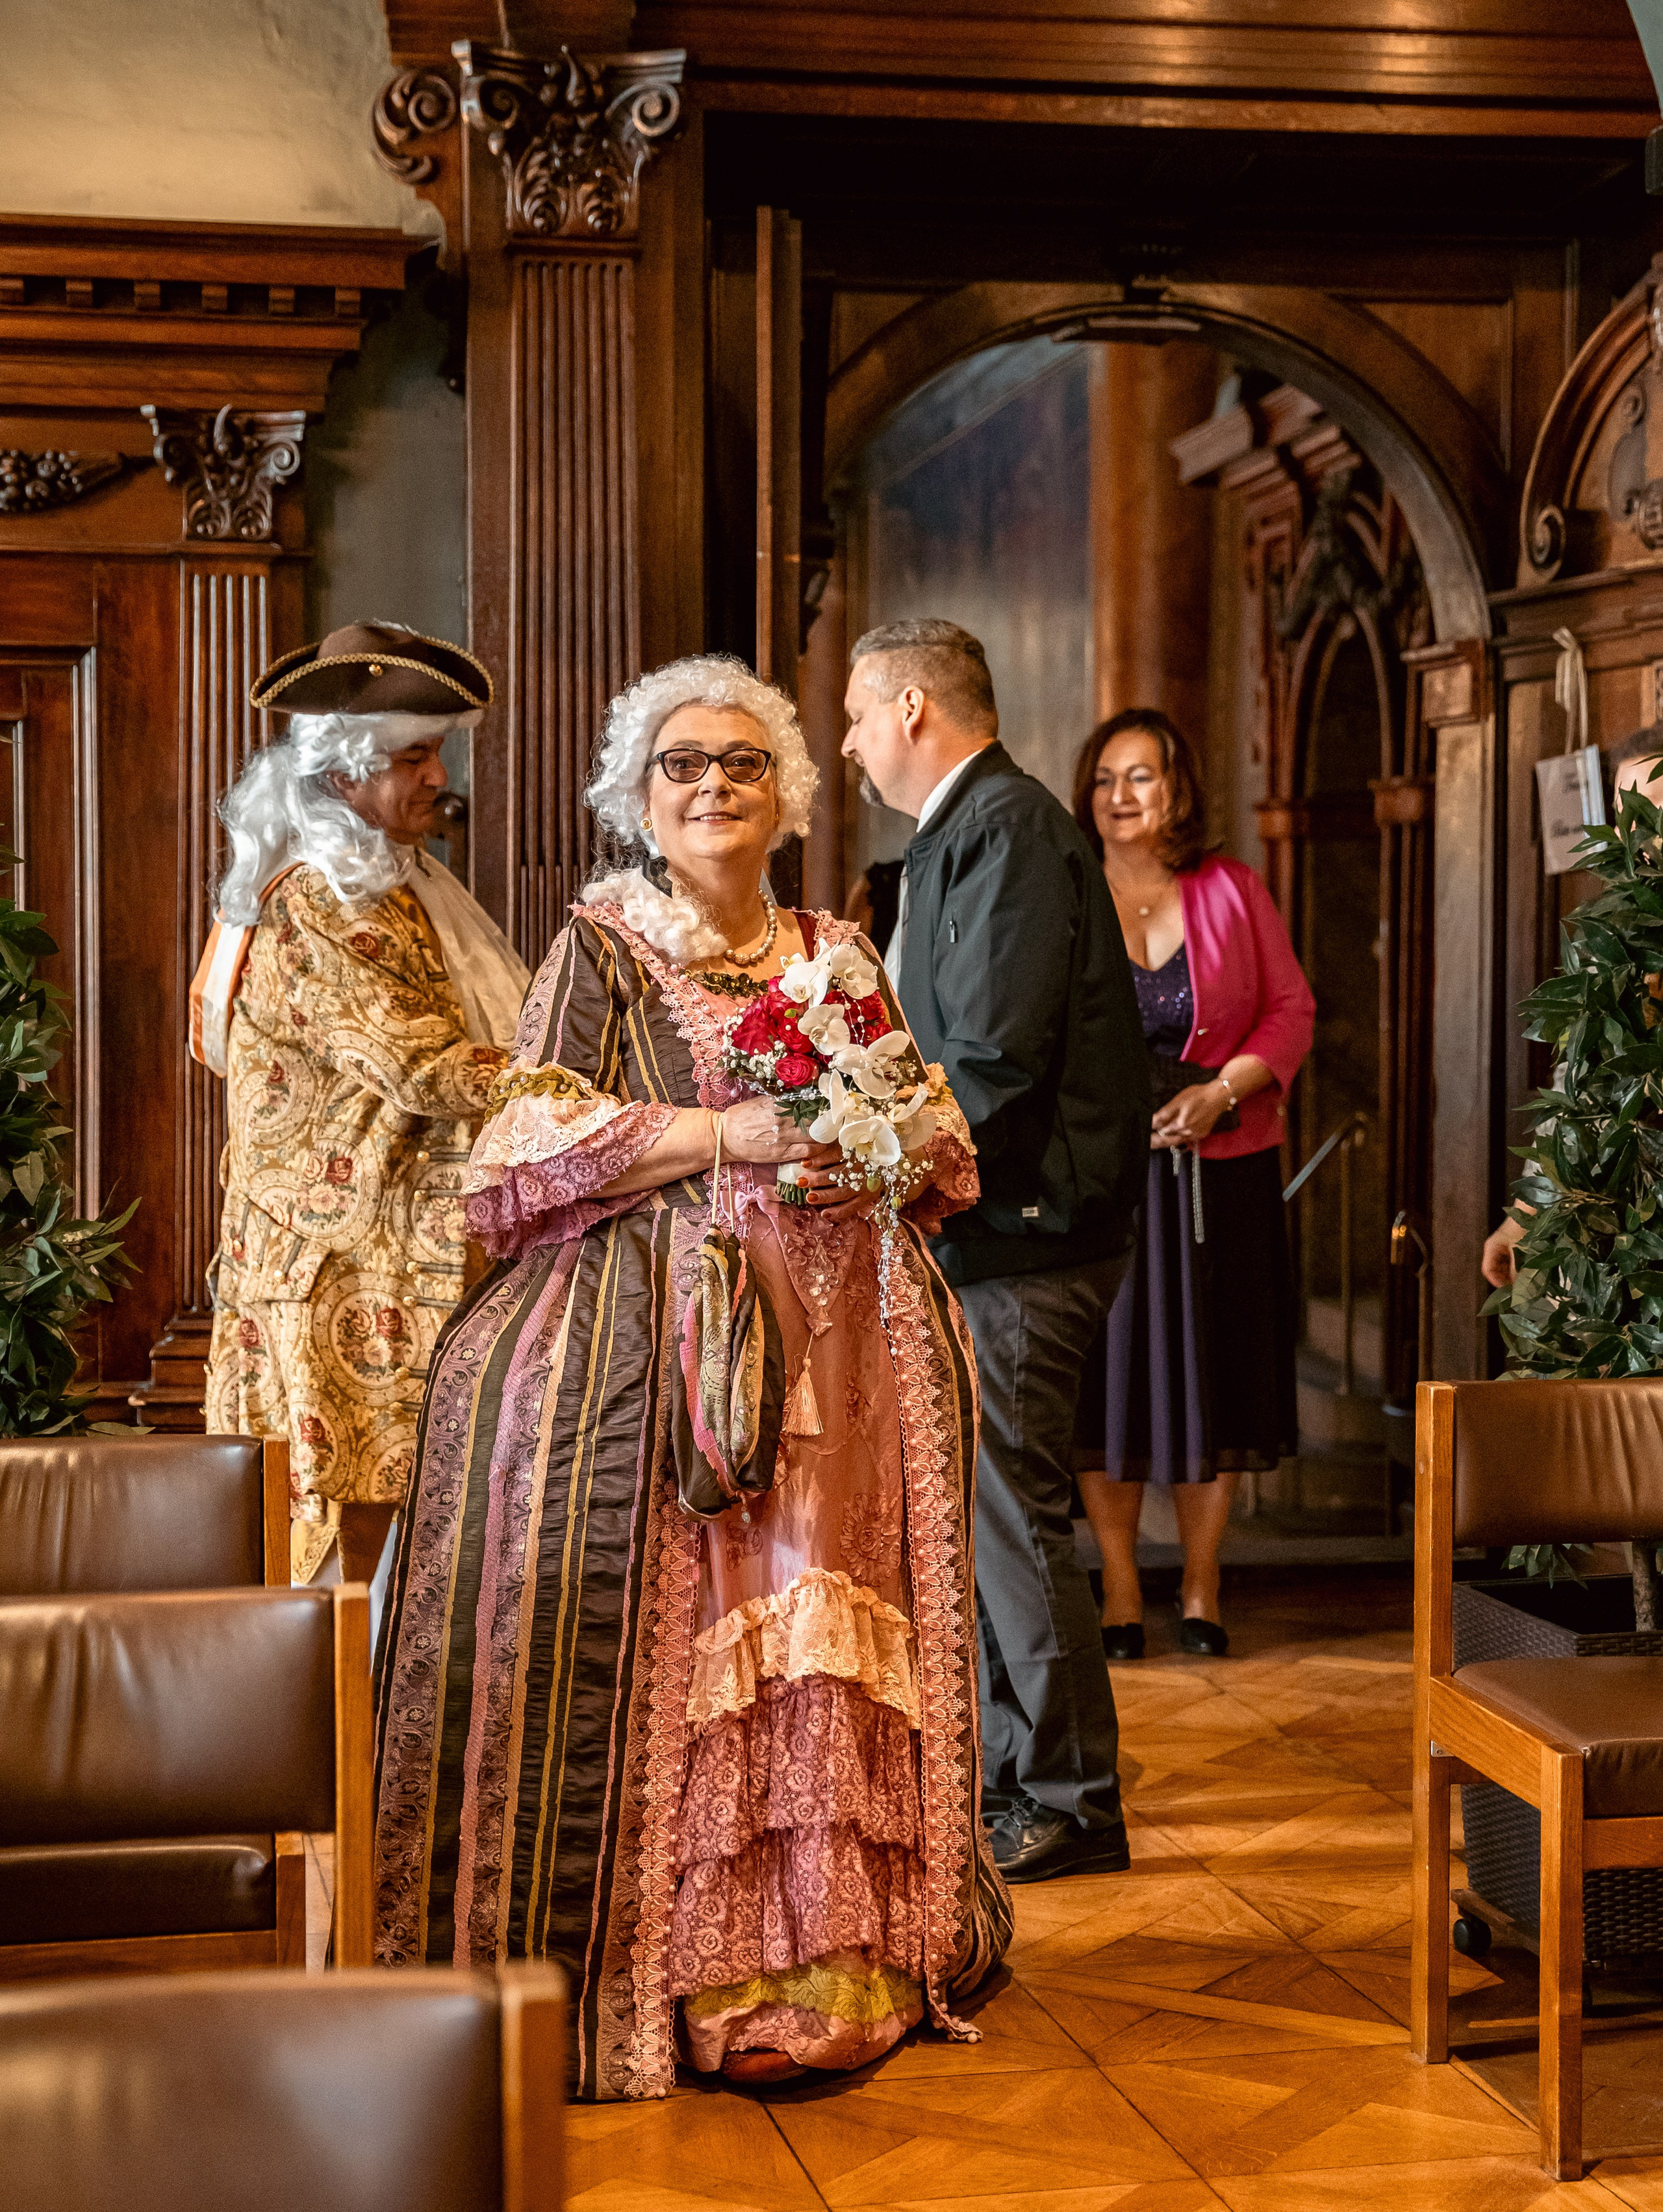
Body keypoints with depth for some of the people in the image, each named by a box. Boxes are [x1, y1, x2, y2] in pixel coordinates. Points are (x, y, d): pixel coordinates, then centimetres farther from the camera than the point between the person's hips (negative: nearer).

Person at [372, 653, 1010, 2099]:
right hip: (661, 1332, -4)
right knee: (671, 1641, -10)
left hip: (843, 1339, 4)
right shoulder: (602, 947, 5)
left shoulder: (842, 956, 18)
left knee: (829, 1634, 1)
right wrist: (725, 1135, -14)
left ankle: (834, 1950, 9)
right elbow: (532, 1146, -5)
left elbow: (942, 1150, 19)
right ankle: (678, 1967, -3)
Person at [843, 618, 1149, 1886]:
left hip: (1016, 1237, -10)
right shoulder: (966, 831, 18)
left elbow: (995, 1064, -22)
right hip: (978, 1235, 10)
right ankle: (1011, 1780, 24)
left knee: (1013, 1517, -4)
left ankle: (1071, 1807, 5)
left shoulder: (1006, 828, -14)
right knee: (978, 1514, 14)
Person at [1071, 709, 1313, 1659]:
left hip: (1219, 1165, 1)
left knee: (1213, 1373, 5)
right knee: (1108, 1371, 2)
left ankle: (1202, 1585, 18)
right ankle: (1121, 1590, 13)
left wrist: (1223, 1090, -12)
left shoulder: (1233, 890, 4)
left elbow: (1293, 1009, 3)